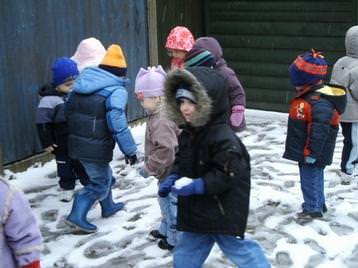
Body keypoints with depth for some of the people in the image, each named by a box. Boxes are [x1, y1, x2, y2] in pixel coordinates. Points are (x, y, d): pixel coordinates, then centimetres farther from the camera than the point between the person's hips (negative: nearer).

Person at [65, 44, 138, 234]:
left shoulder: (82, 82, 9)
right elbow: (117, 123, -22)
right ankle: (77, 217, -1)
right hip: (96, 147, -8)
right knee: (100, 183, 7)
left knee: (103, 176, 26)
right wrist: (130, 150, -15)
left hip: (77, 142, 8)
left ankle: (108, 207, 43)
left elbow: (69, 110, 15)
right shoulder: (116, 90, -15)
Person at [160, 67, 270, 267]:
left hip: (222, 212, -8)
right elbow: (182, 164, 15)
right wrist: (172, 179, -3)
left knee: (239, 250, 8)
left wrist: (198, 186, -30)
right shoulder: (188, 134, 5)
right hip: (196, 211, 8)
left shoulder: (224, 138, -23)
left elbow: (227, 175, -27)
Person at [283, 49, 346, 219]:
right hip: (304, 150, 10)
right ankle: (317, 203, 35)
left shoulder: (319, 101, -26)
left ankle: (313, 209, 11)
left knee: (311, 177, 0)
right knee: (313, 177, 21)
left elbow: (320, 130, -28)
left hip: (312, 153, -10)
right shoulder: (306, 96, 9)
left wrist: (312, 152, -25)